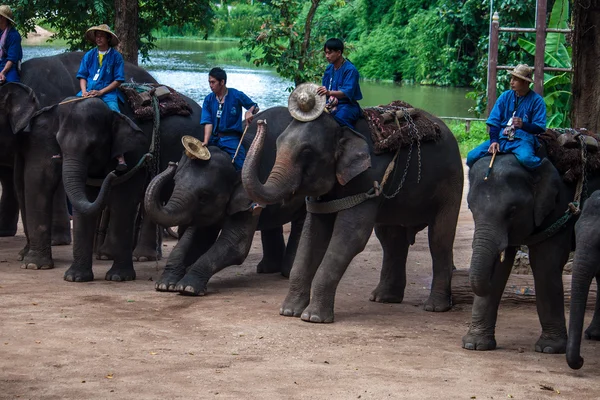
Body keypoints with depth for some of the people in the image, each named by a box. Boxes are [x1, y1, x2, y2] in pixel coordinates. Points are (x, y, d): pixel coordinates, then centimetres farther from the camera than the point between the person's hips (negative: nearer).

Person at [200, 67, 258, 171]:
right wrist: (206, 141, -18)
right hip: (214, 139, 3)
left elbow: (255, 107, 11)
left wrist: (250, 112, -15)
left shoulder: (236, 95, 0)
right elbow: (208, 123, -1)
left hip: (232, 139, -3)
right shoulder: (209, 99, 7)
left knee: (241, 166, -21)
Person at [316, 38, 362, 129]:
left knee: (340, 117, -37)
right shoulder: (329, 69, 12)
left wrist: (329, 93, -41)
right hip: (331, 105, 7)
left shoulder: (350, 69, -11)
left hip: (347, 105, -7)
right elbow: (324, 89, 13)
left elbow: (347, 92, -23)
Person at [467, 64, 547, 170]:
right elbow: (494, 121, 8)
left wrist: (523, 125, -25)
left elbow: (540, 128, -5)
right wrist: (493, 141, -9)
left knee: (526, 158, -40)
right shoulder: (505, 96, 12)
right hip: (501, 138, 4)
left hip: (522, 139, -4)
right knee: (471, 157, -14)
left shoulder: (536, 100, 0)